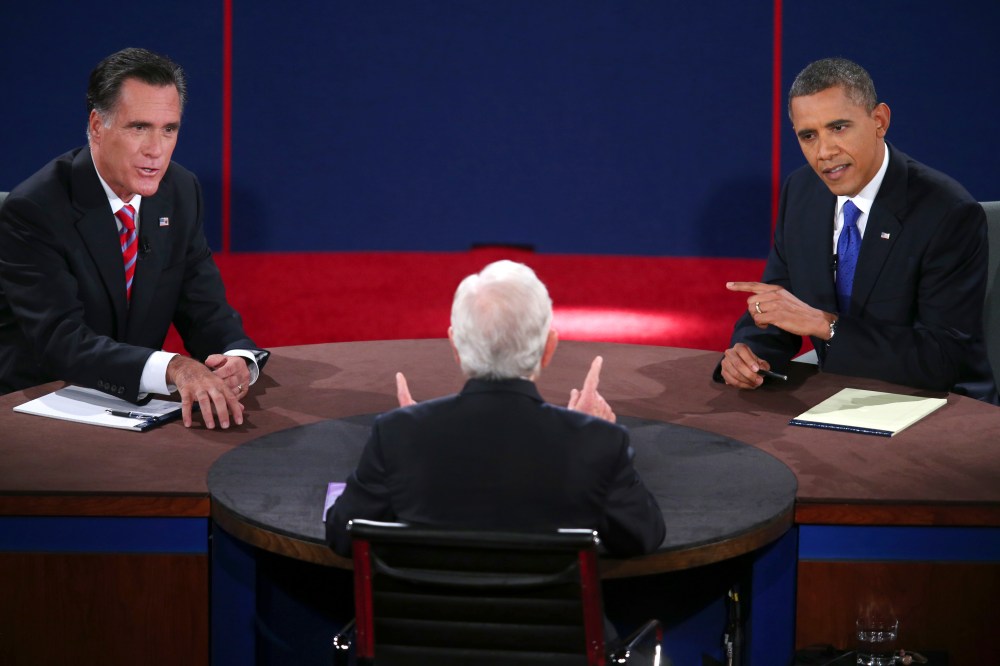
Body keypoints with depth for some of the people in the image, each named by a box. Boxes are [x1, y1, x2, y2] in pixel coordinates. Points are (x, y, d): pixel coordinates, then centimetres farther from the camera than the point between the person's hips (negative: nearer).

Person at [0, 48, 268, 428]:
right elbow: (63, 341, -26)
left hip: (133, 402, 6)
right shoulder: (32, 211, -17)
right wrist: (172, 368, -43)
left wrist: (239, 358, -22)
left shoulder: (181, 193, 2)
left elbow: (204, 310, 2)